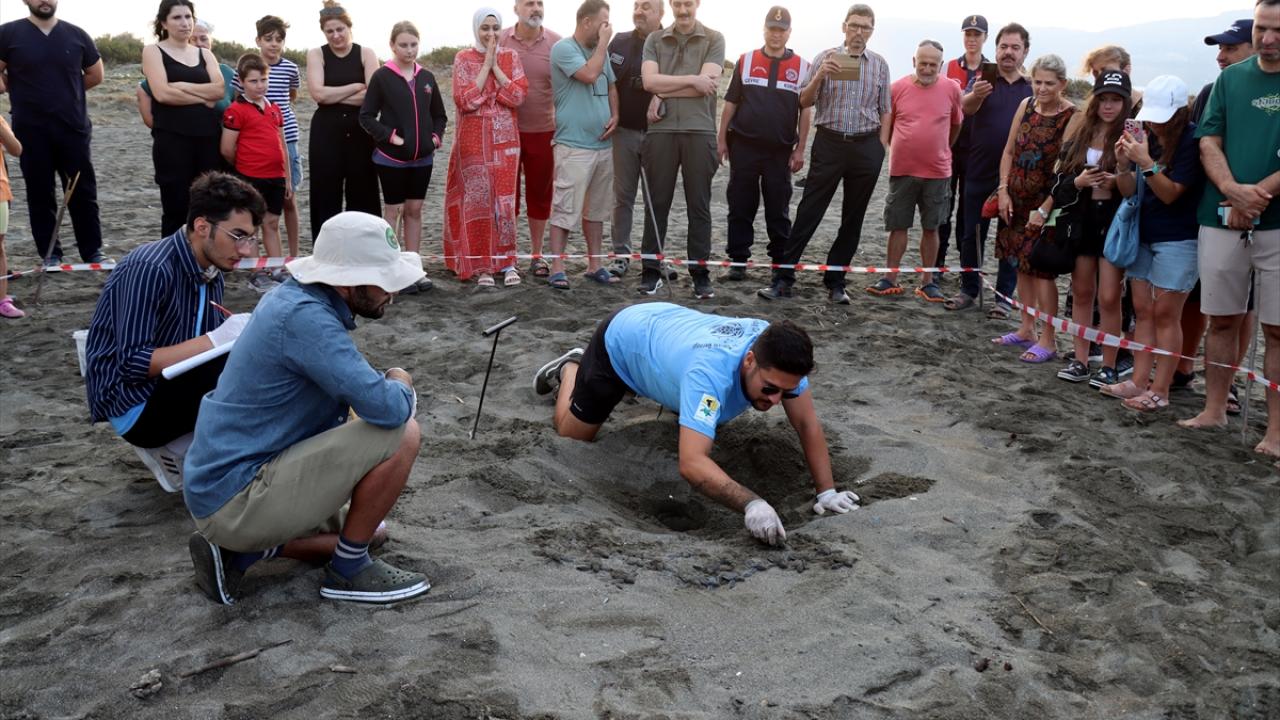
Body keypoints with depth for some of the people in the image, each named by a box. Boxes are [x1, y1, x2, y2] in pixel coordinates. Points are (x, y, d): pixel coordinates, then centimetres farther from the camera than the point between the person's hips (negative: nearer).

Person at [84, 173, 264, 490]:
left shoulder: (210, 271, 3)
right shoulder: (149, 269, -22)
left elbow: (204, 342, 7)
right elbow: (133, 364, -25)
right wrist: (216, 340, -29)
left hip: (174, 386, 8)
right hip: (133, 403, -8)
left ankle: (179, 442, 2)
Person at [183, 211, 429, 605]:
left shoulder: (293, 298, 6)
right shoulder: (305, 318, -24)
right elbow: (386, 409, -30)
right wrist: (400, 384, -8)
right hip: (236, 496, -10)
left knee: (370, 532, 25)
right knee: (403, 435, -19)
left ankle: (237, 549, 13)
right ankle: (349, 572, -2)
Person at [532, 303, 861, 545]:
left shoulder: (778, 352, -32)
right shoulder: (712, 370, -50)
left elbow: (808, 424, -24)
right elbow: (692, 463, -58)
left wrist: (826, 491, -32)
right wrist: (751, 503, -70)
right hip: (621, 339, -6)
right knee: (572, 432, 10)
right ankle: (570, 370, 36)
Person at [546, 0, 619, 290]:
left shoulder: (601, 52, 15)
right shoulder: (563, 48, -8)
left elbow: (611, 87, 22)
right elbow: (589, 74, -23)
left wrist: (615, 116, 4)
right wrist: (604, 42, -10)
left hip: (603, 145, 8)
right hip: (574, 146, -8)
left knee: (596, 209, 13)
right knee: (565, 209, -8)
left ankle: (594, 264, 20)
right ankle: (557, 268, -3)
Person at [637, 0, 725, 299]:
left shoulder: (714, 40, 4)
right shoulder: (654, 40, 10)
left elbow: (708, 85, -8)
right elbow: (649, 81, -4)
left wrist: (663, 94, -5)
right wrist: (691, 79, -10)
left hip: (700, 131, -1)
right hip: (660, 131, 1)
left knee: (699, 205, 3)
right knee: (657, 203, 4)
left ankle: (700, 272, 10)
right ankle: (651, 269, 11)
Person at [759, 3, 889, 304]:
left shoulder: (880, 65, 8)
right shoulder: (826, 58, 3)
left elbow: (884, 110, 11)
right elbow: (804, 102, 1)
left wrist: (881, 147, 3)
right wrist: (819, 76, -15)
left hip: (867, 147, 2)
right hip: (829, 142, -2)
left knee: (853, 218, 5)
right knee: (808, 212, -5)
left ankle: (835, 281, 14)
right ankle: (783, 278, -4)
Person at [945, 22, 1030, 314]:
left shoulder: (1032, 88, 3)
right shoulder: (983, 79, -1)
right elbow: (966, 106, -22)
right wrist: (976, 95, -46)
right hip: (979, 173, 0)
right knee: (972, 235, 7)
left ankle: (1004, 295, 13)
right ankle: (969, 289, 20)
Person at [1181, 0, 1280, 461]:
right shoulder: (1229, 79, 11)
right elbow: (1208, 143, 5)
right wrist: (1233, 190, -12)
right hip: (1221, 218, 3)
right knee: (1222, 320, 10)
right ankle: (1214, 410, 21)